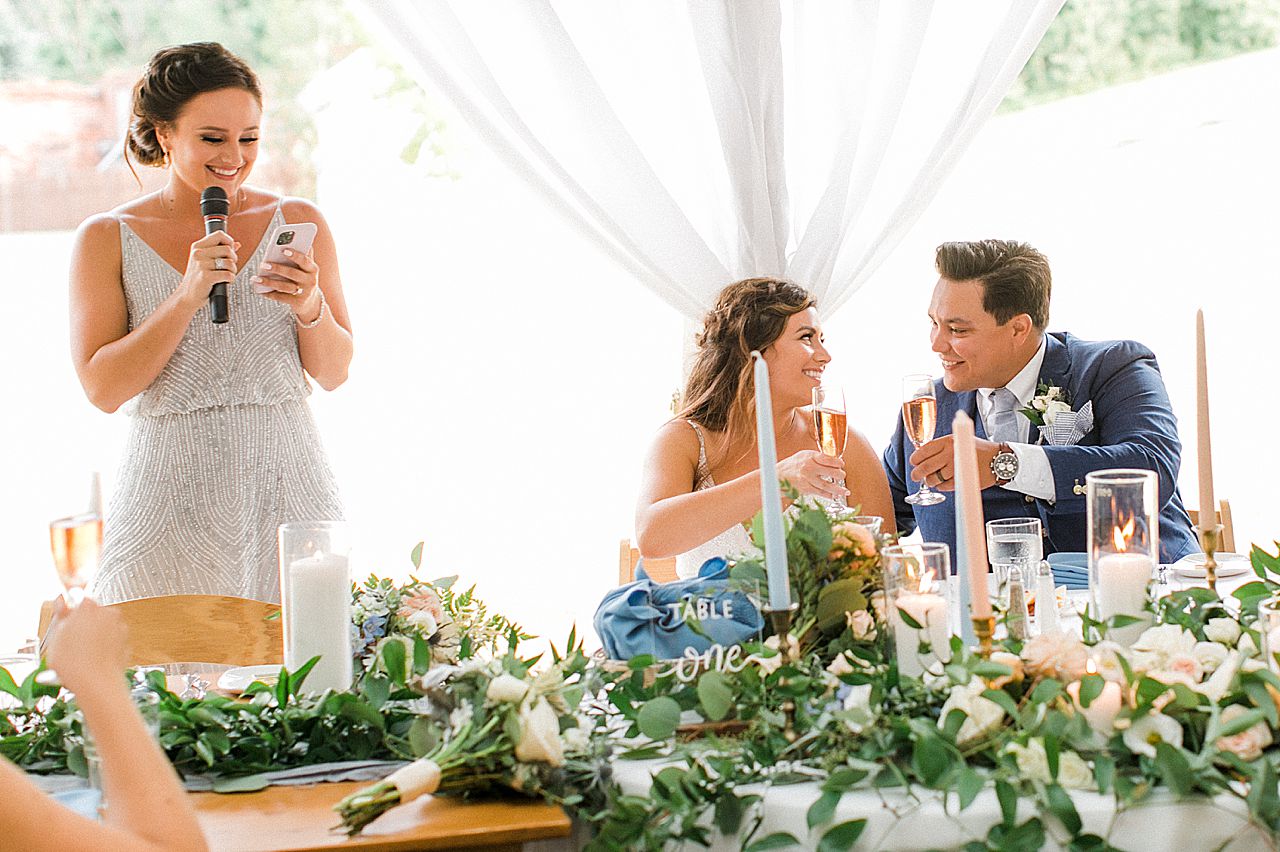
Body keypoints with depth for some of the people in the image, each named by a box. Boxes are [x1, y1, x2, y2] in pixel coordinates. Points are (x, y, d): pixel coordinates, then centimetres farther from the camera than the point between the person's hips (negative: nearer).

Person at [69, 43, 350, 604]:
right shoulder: (107, 239, 1)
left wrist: (310, 307, -15)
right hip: (170, 502, -1)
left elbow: (334, 373, 5)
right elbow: (102, 387, -7)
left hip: (286, 488, 1)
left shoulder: (298, 223, 6)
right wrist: (187, 296, -17)